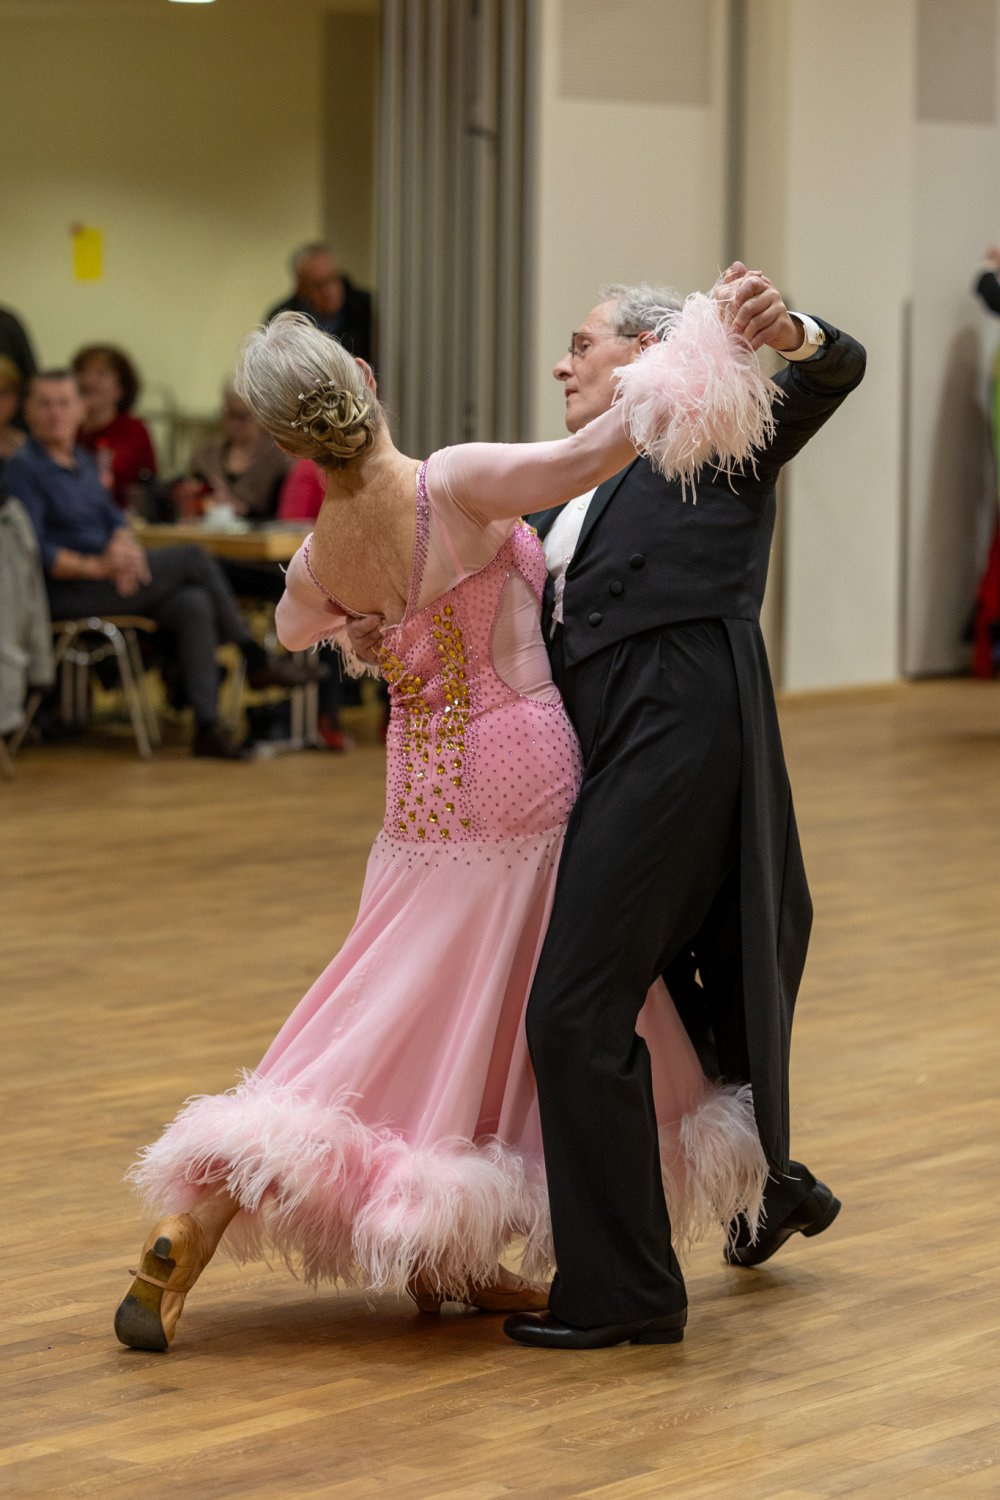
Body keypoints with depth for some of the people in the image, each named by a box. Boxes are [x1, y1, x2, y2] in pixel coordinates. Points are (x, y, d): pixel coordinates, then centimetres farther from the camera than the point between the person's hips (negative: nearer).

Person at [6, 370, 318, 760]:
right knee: (193, 559, -15)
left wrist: (122, 547, -11)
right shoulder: (23, 468, -9)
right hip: (65, 593, -8)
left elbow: (113, 518, 13)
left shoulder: (82, 461, 17)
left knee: (194, 605, -17)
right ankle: (255, 657, -2)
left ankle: (207, 726, -20)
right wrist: (96, 566, -26)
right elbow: (34, 550, -17)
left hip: (110, 581, 8)